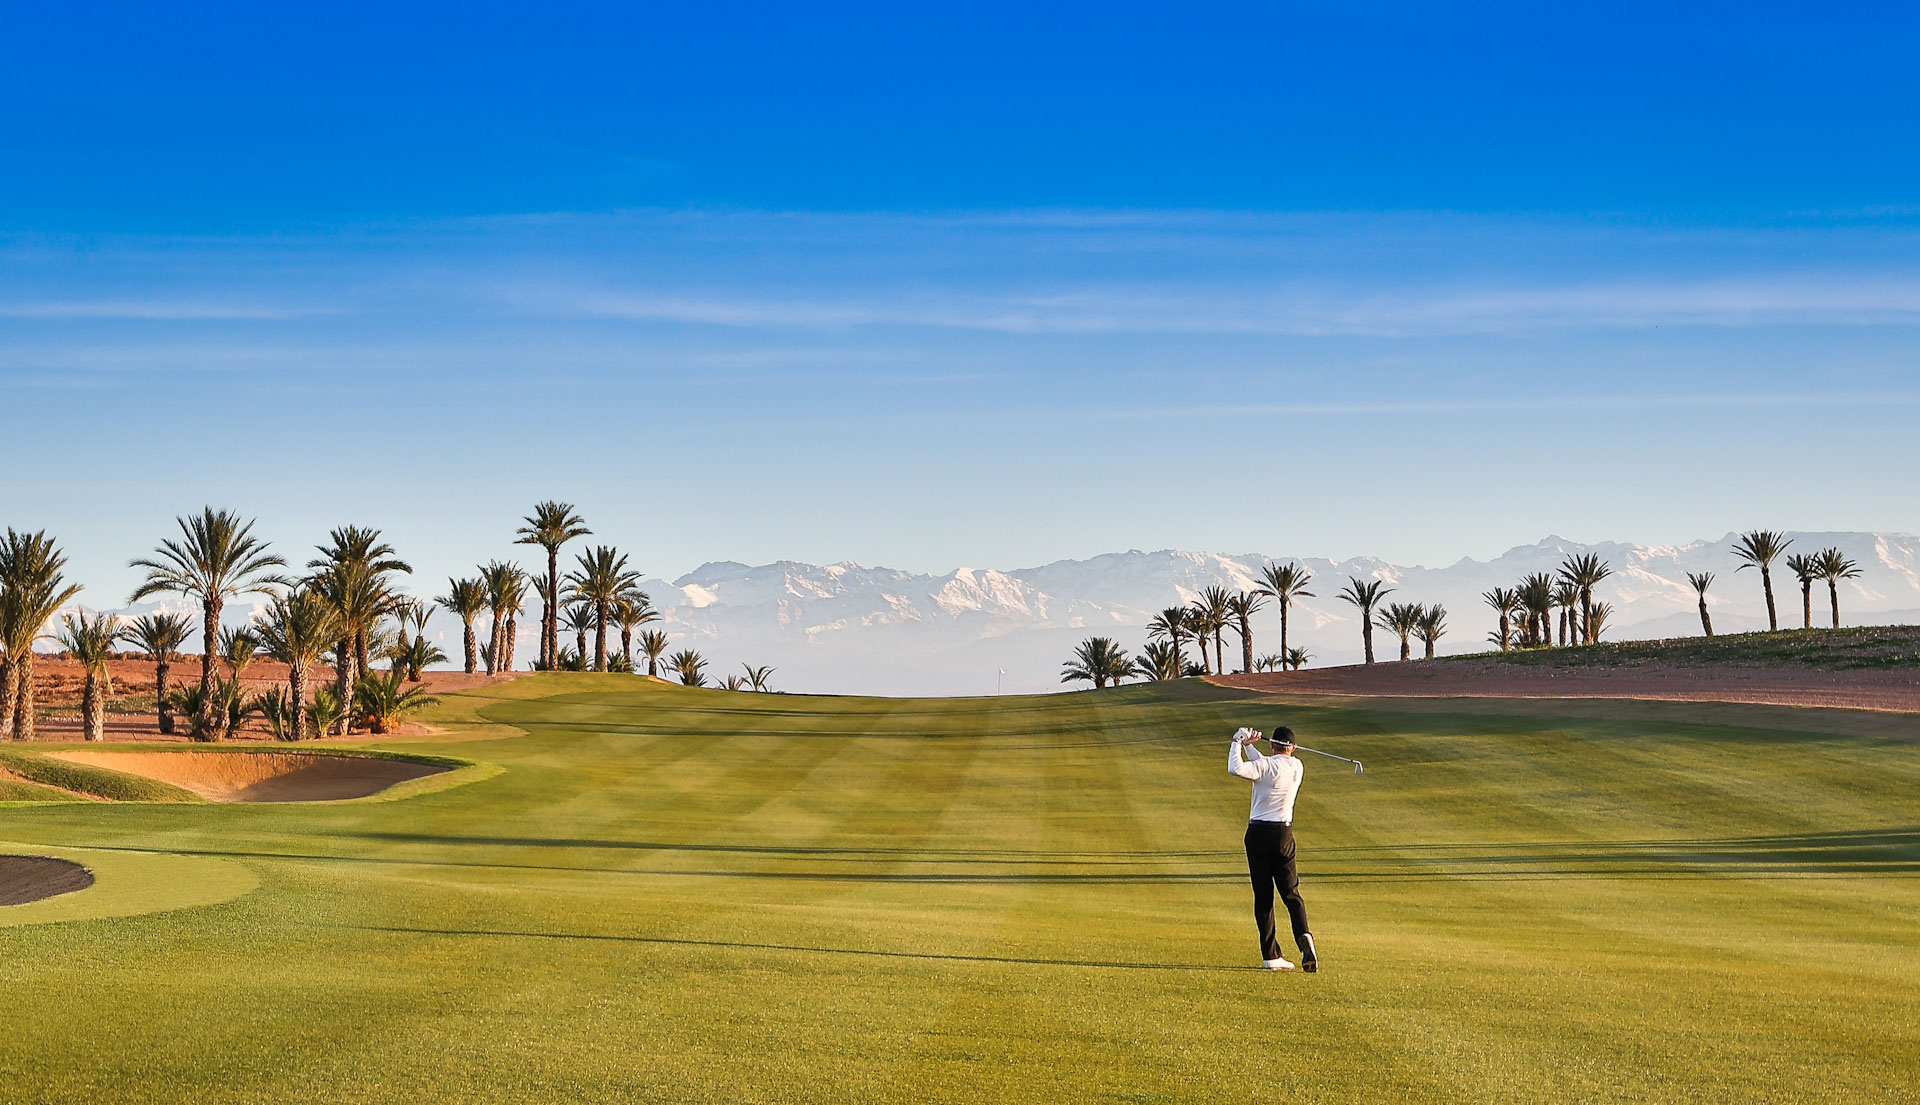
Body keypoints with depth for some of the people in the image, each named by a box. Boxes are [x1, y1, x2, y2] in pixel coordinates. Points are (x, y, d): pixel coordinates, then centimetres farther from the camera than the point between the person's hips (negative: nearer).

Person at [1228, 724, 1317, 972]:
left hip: (1258, 833, -3)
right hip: (1283, 834, 3)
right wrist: (1248, 745, 19)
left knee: (1263, 896, 2)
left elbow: (1237, 769, -26)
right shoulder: (1297, 767, 7)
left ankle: (1271, 956, 1)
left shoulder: (1266, 765, -10)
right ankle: (1304, 936, -20)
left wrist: (1238, 744, -12)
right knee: (1291, 893, 8)